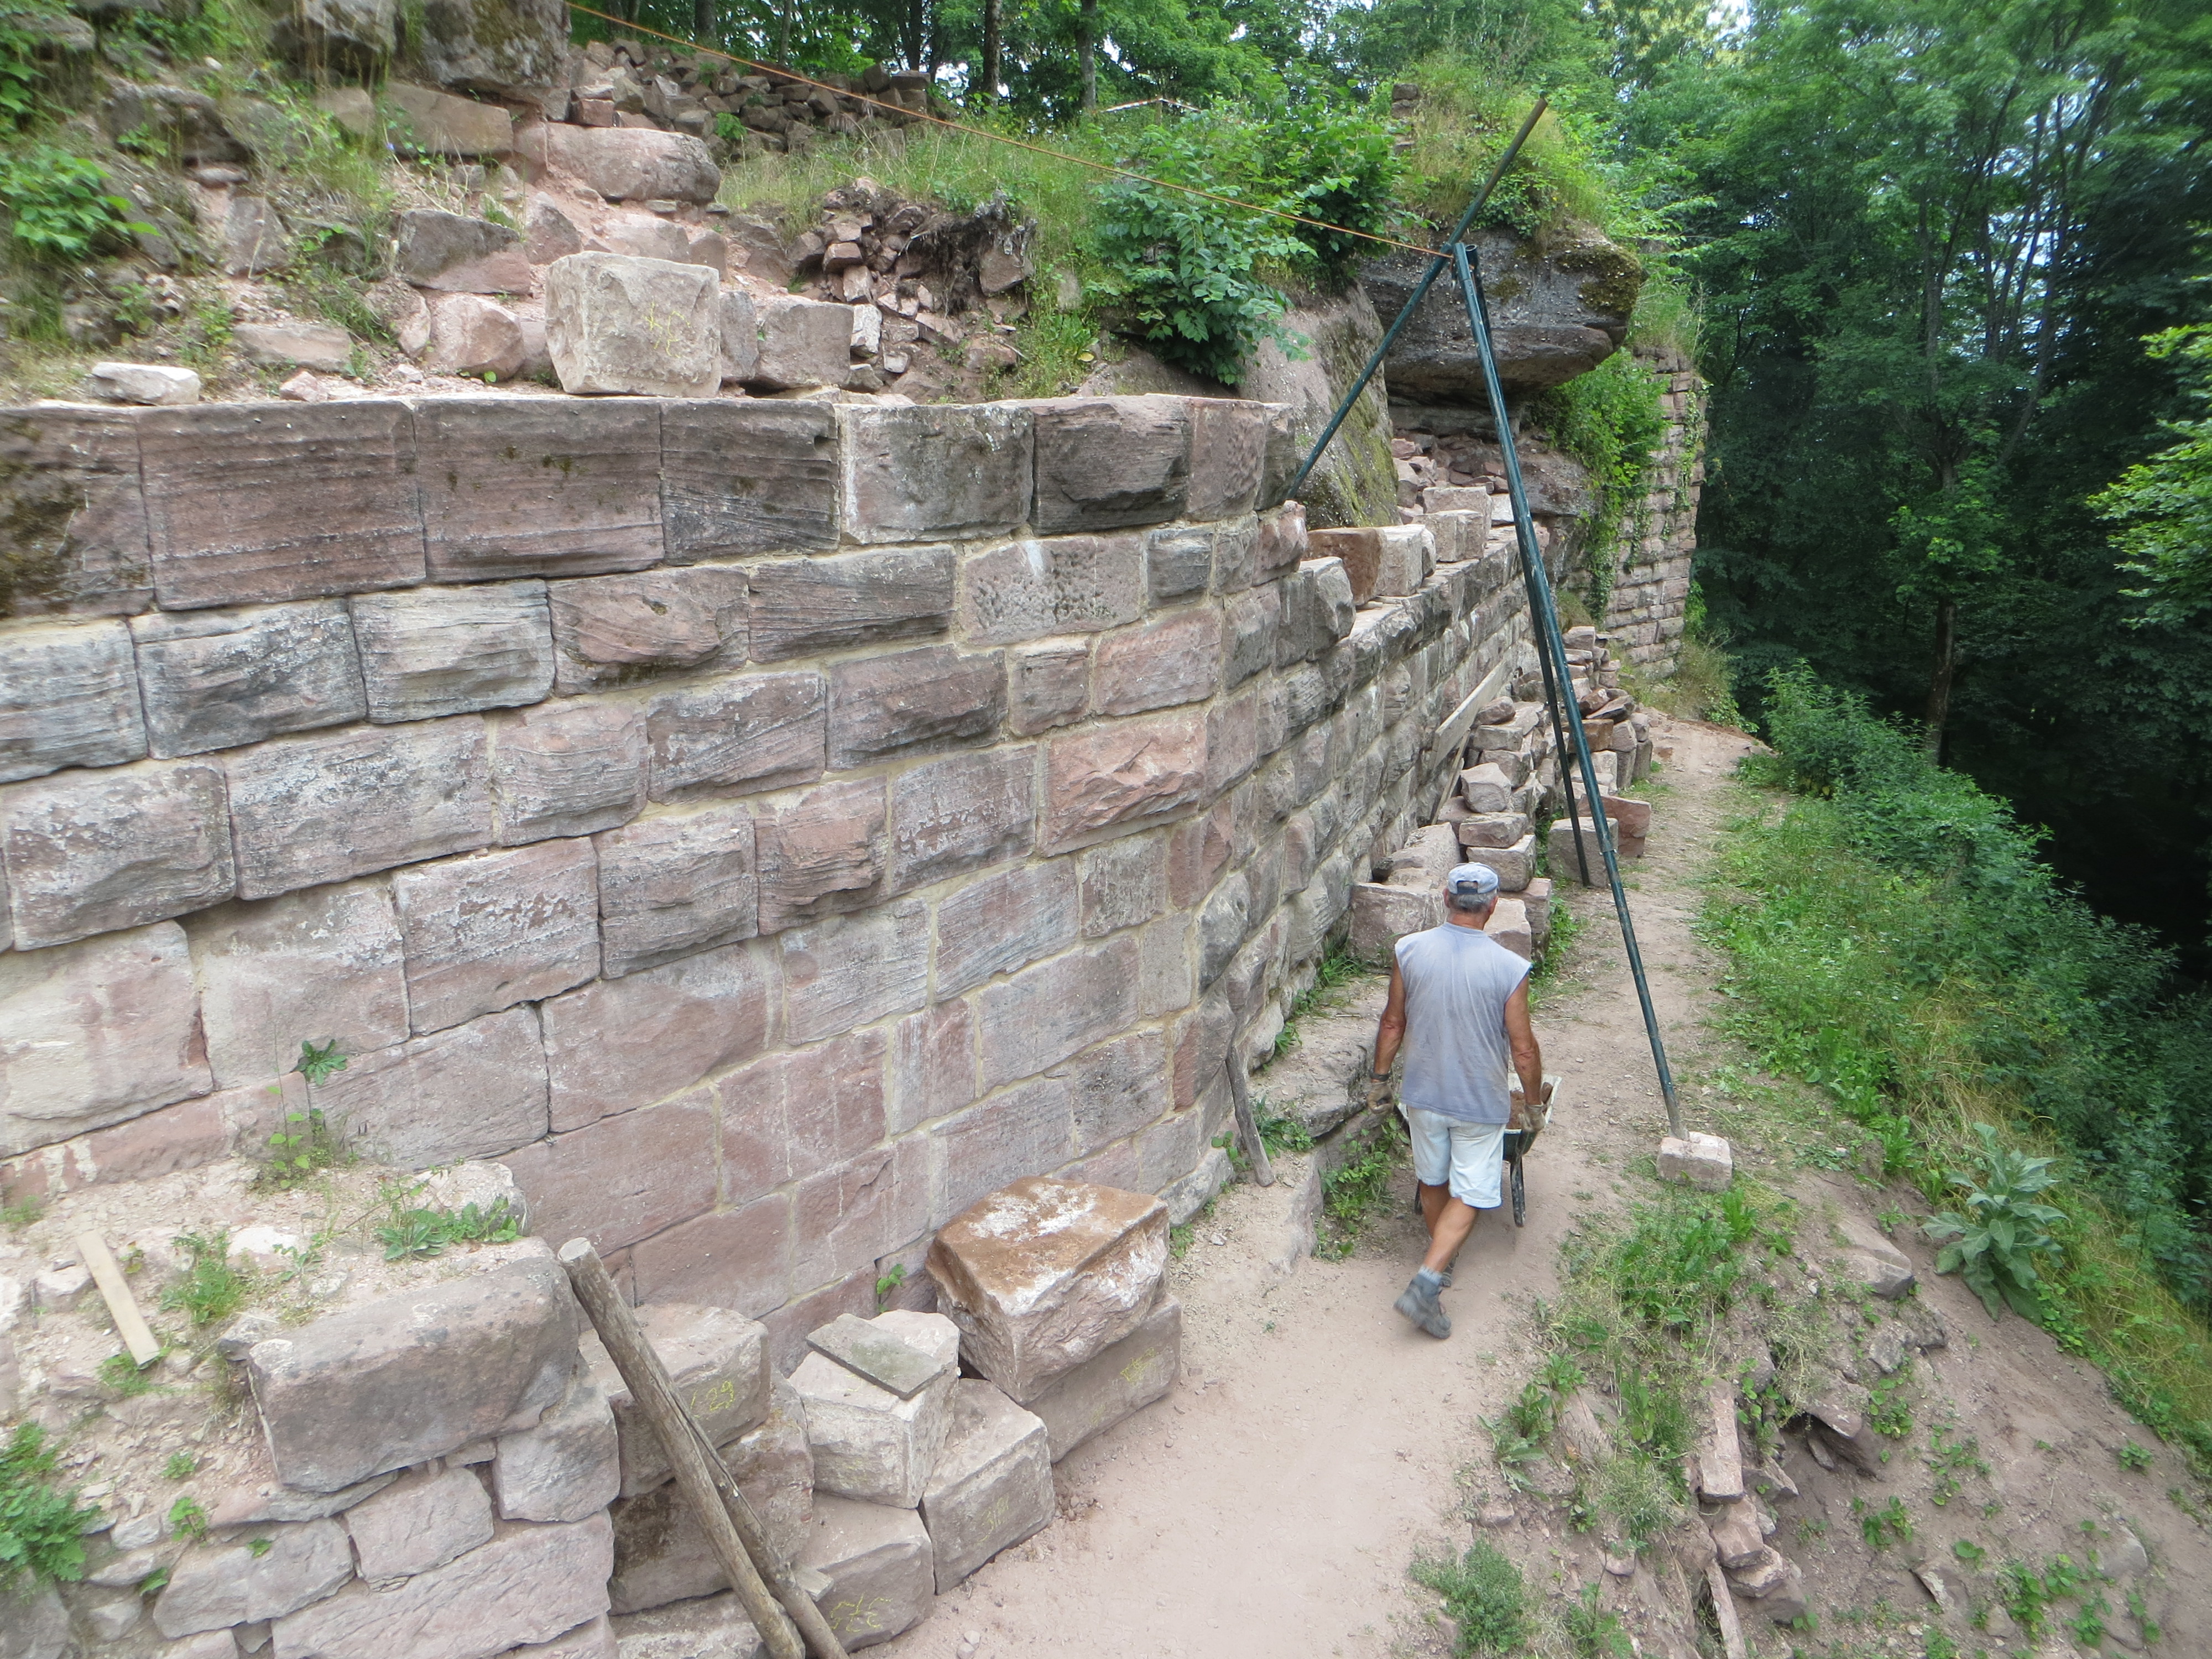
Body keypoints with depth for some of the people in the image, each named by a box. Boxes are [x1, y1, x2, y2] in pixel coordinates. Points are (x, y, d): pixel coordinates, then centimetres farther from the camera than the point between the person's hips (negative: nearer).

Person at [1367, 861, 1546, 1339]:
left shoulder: (1408, 951, -12)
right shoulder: (1509, 968, -18)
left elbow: (1393, 1023, -1)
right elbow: (1523, 1049, -11)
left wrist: (1381, 1076, 13)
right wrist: (1534, 1101, 7)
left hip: (1423, 1094, 3)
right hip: (1481, 1102, -3)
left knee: (1433, 1180, 22)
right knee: (1469, 1195, 9)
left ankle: (1441, 1263, 41)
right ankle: (1426, 1284, -4)